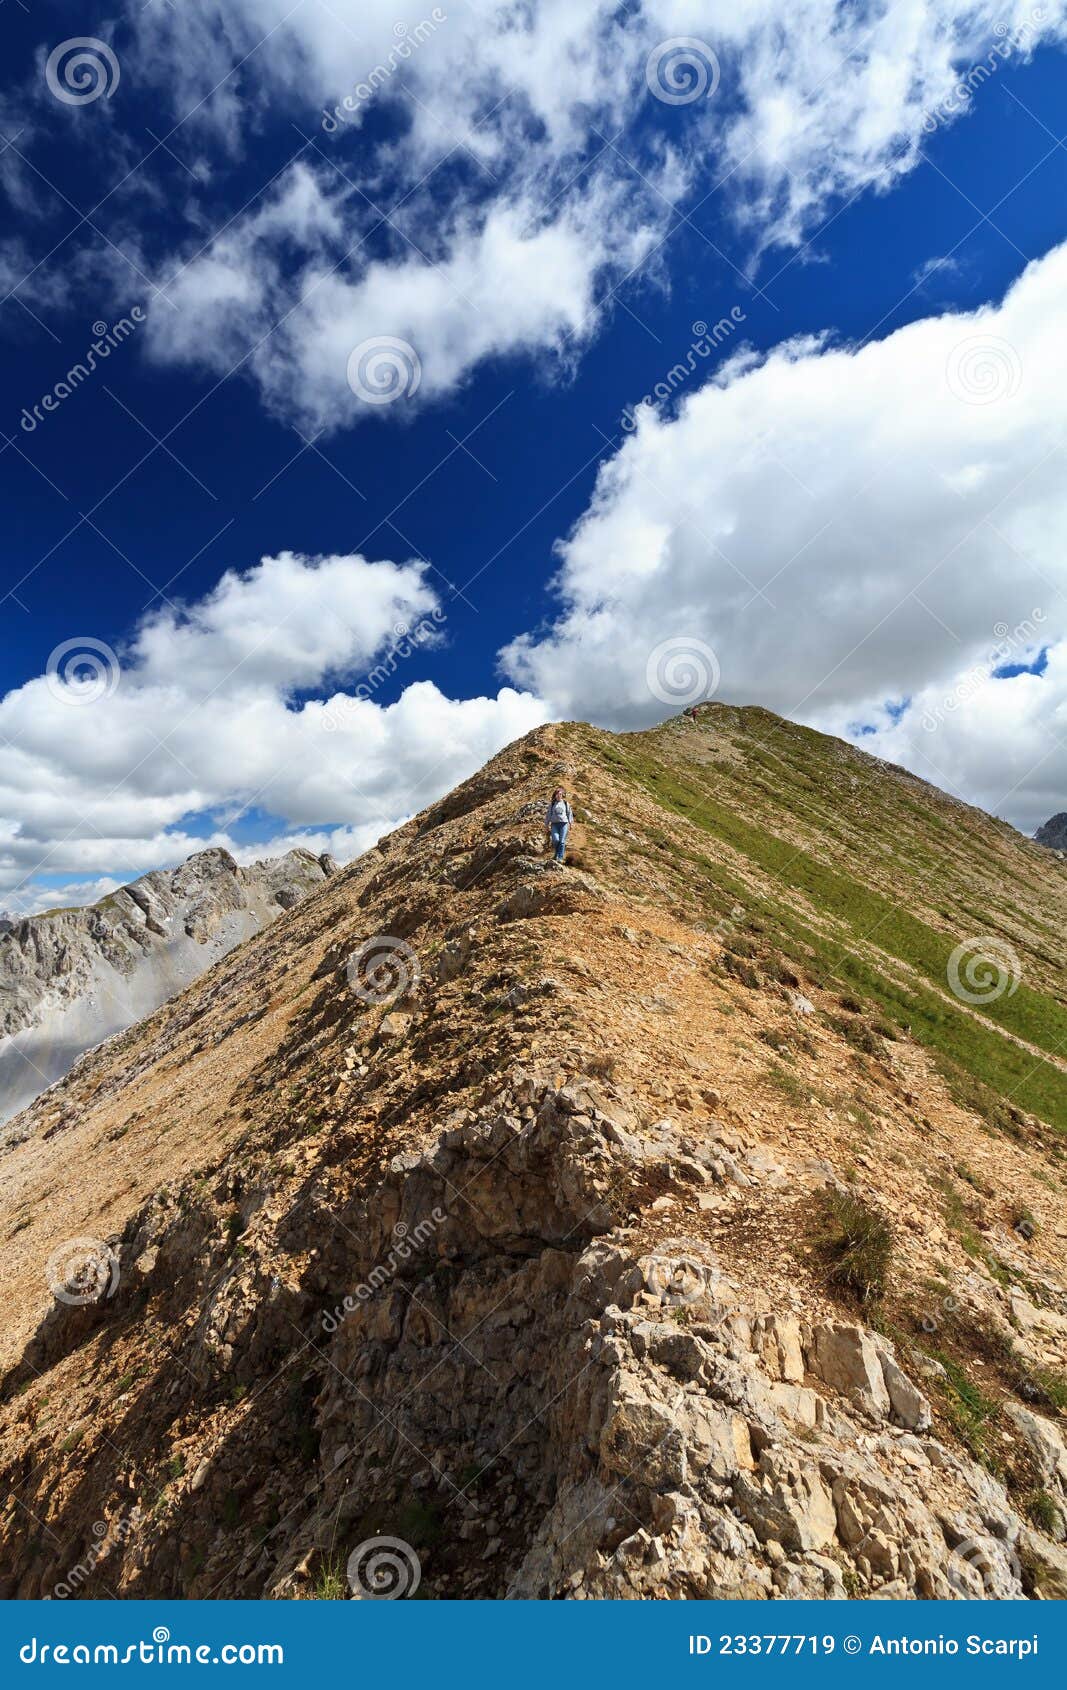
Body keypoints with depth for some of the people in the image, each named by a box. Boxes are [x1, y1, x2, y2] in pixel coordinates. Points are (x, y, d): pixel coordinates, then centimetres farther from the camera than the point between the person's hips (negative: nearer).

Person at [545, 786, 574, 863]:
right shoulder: (552, 804, 10)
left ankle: (560, 857, -7)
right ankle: (557, 853, 11)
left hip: (564, 823, 0)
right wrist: (547, 824, 12)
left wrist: (570, 822, 11)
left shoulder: (566, 803, 12)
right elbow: (549, 814, 13)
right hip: (554, 823, 0)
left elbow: (569, 813, 18)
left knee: (562, 841, -8)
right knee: (555, 839, -16)